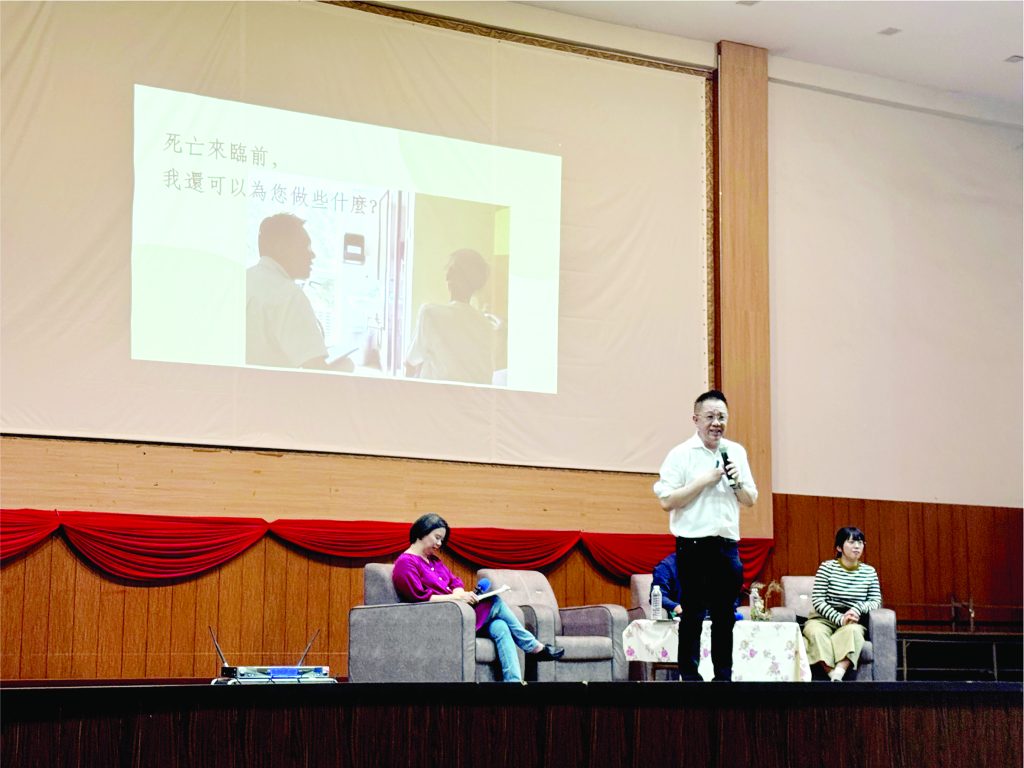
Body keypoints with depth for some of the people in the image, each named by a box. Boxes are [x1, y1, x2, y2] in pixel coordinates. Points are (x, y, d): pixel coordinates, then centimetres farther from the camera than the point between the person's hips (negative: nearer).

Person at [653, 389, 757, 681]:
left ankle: (724, 675, 15)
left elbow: (750, 501, 16)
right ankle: (689, 676, 5)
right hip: (693, 545, -4)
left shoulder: (736, 452, 12)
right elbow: (667, 501, -10)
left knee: (725, 616, 8)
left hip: (727, 545, 5)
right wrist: (704, 480, -13)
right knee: (692, 615, -1)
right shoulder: (681, 454, -4)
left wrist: (737, 482, -4)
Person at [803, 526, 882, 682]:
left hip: (853, 623, 1)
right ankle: (833, 676, -47)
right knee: (816, 632, -36)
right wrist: (840, 618, -19)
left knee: (853, 631, -35)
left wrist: (858, 608, -16)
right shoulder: (827, 567, -1)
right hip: (823, 619, -1)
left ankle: (838, 674, -51)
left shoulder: (869, 572, 8)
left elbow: (876, 601, 6)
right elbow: (817, 600, -6)